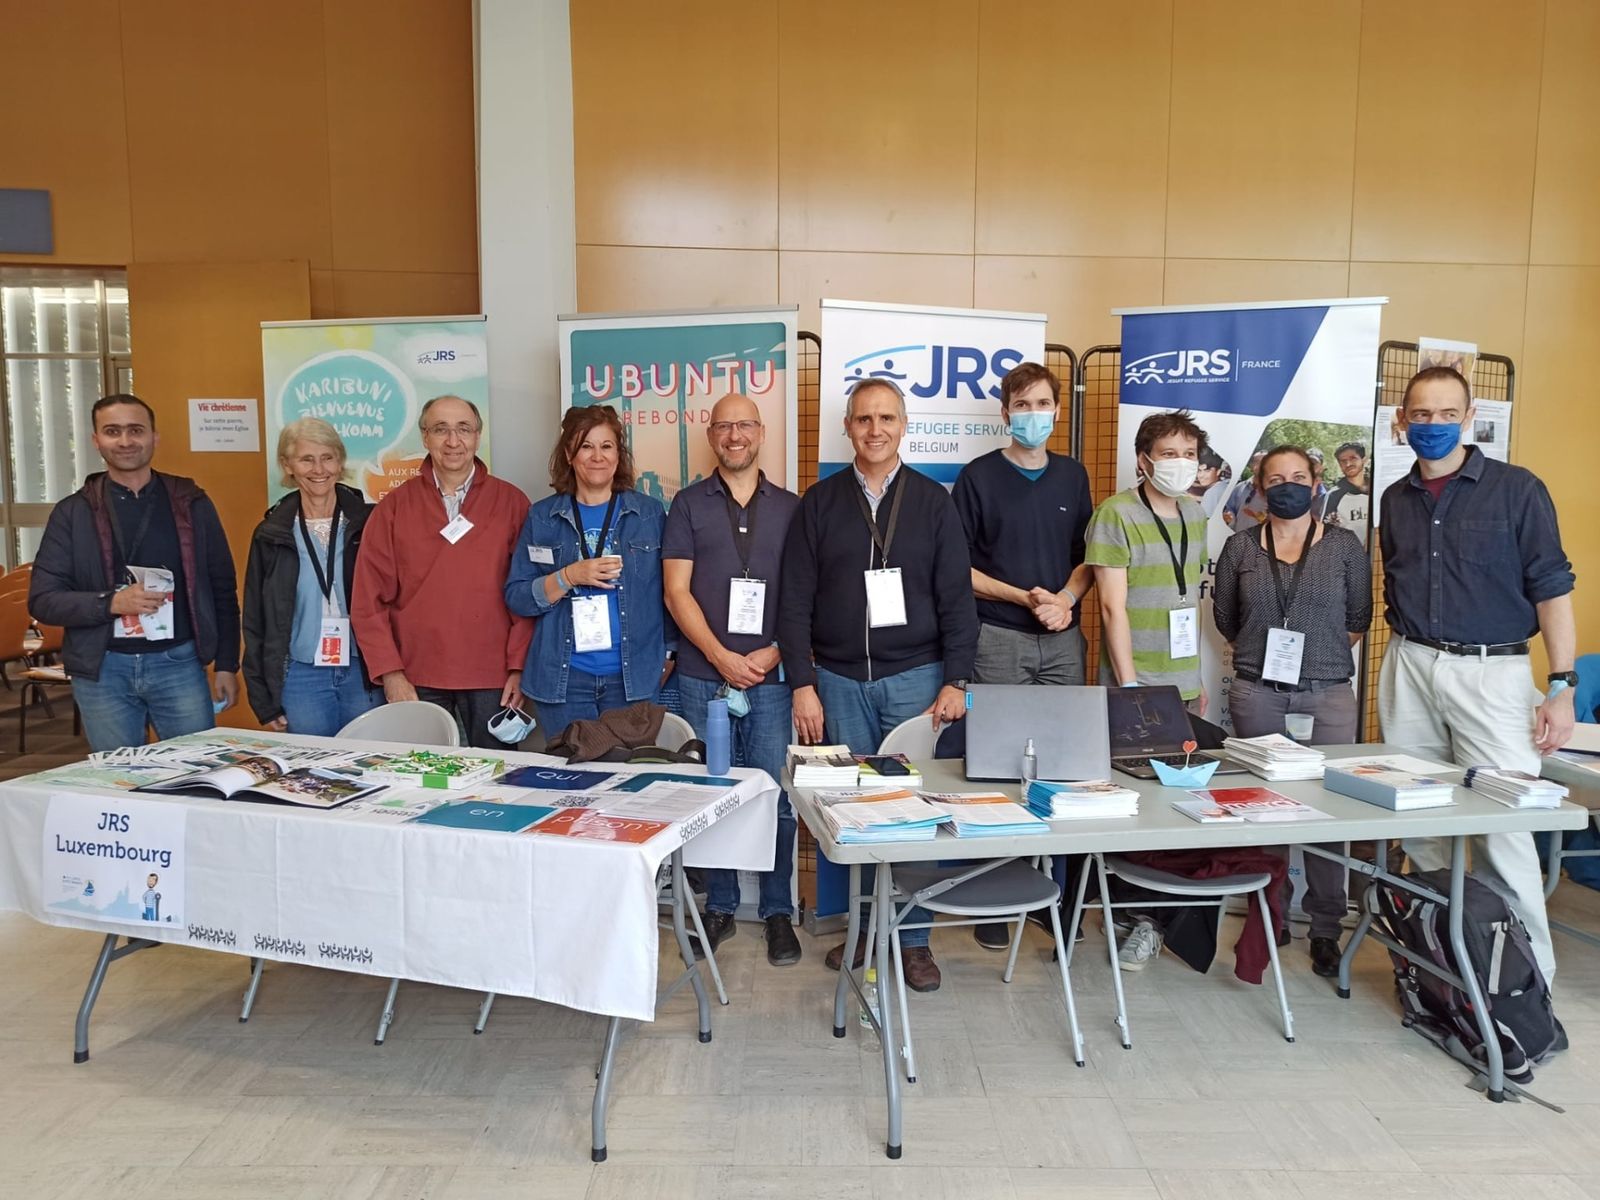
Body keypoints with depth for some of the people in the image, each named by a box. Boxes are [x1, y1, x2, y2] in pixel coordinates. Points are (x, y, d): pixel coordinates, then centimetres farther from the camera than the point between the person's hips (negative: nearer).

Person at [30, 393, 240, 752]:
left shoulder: (191, 503, 5)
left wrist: (226, 665, 4)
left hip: (179, 664, 0)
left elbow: (222, 590, 7)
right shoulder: (73, 513, 4)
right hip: (101, 671, 0)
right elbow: (42, 599, 0)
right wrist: (111, 602, -17)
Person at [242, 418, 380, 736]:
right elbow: (255, 622, 8)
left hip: (364, 675, 0)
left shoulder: (368, 523, 1)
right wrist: (264, 702, 4)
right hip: (300, 677, 1)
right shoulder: (271, 534, 4)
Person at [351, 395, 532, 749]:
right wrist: (390, 673, -5)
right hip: (415, 680, 1)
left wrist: (518, 667, -5)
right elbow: (369, 600, 2)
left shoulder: (511, 502, 3)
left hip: (491, 679, 0)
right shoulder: (394, 507, 4)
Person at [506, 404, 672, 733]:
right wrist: (569, 576, -14)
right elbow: (515, 597, 0)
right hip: (562, 678, 0)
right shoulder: (542, 517, 4)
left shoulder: (650, 513, 4)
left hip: (633, 677, 0)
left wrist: (667, 657, 4)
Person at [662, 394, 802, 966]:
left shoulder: (790, 507, 9)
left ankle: (778, 910, 15)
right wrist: (721, 656, -9)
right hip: (703, 676, 0)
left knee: (775, 794, 2)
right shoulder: (688, 504, 6)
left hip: (770, 676, 0)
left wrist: (775, 651, -7)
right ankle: (719, 905, 22)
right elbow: (676, 590, -1)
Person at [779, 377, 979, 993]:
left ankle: (913, 938, 14)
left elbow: (956, 596, 3)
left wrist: (956, 681, -5)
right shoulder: (819, 502, 6)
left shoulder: (932, 501, 6)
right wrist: (802, 684, -3)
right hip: (840, 681, 1)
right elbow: (796, 599, 3)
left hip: (915, 677, -1)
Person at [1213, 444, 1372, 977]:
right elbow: (1224, 616, 11)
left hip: (1328, 695, -1)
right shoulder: (1240, 547, 5)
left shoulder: (1345, 546, 3)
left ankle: (1325, 927, 8)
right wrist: (1266, 653, 11)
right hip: (1257, 693, 1)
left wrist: (1321, 655, 10)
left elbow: (1359, 618, 9)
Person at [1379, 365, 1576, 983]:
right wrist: (1406, 645, 13)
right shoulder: (1396, 499, 11)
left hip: (1491, 671, -4)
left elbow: (1551, 587, -4)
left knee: (1503, 829, -8)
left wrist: (1561, 686, -9)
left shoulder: (1516, 489, -2)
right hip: (1409, 670, 4)